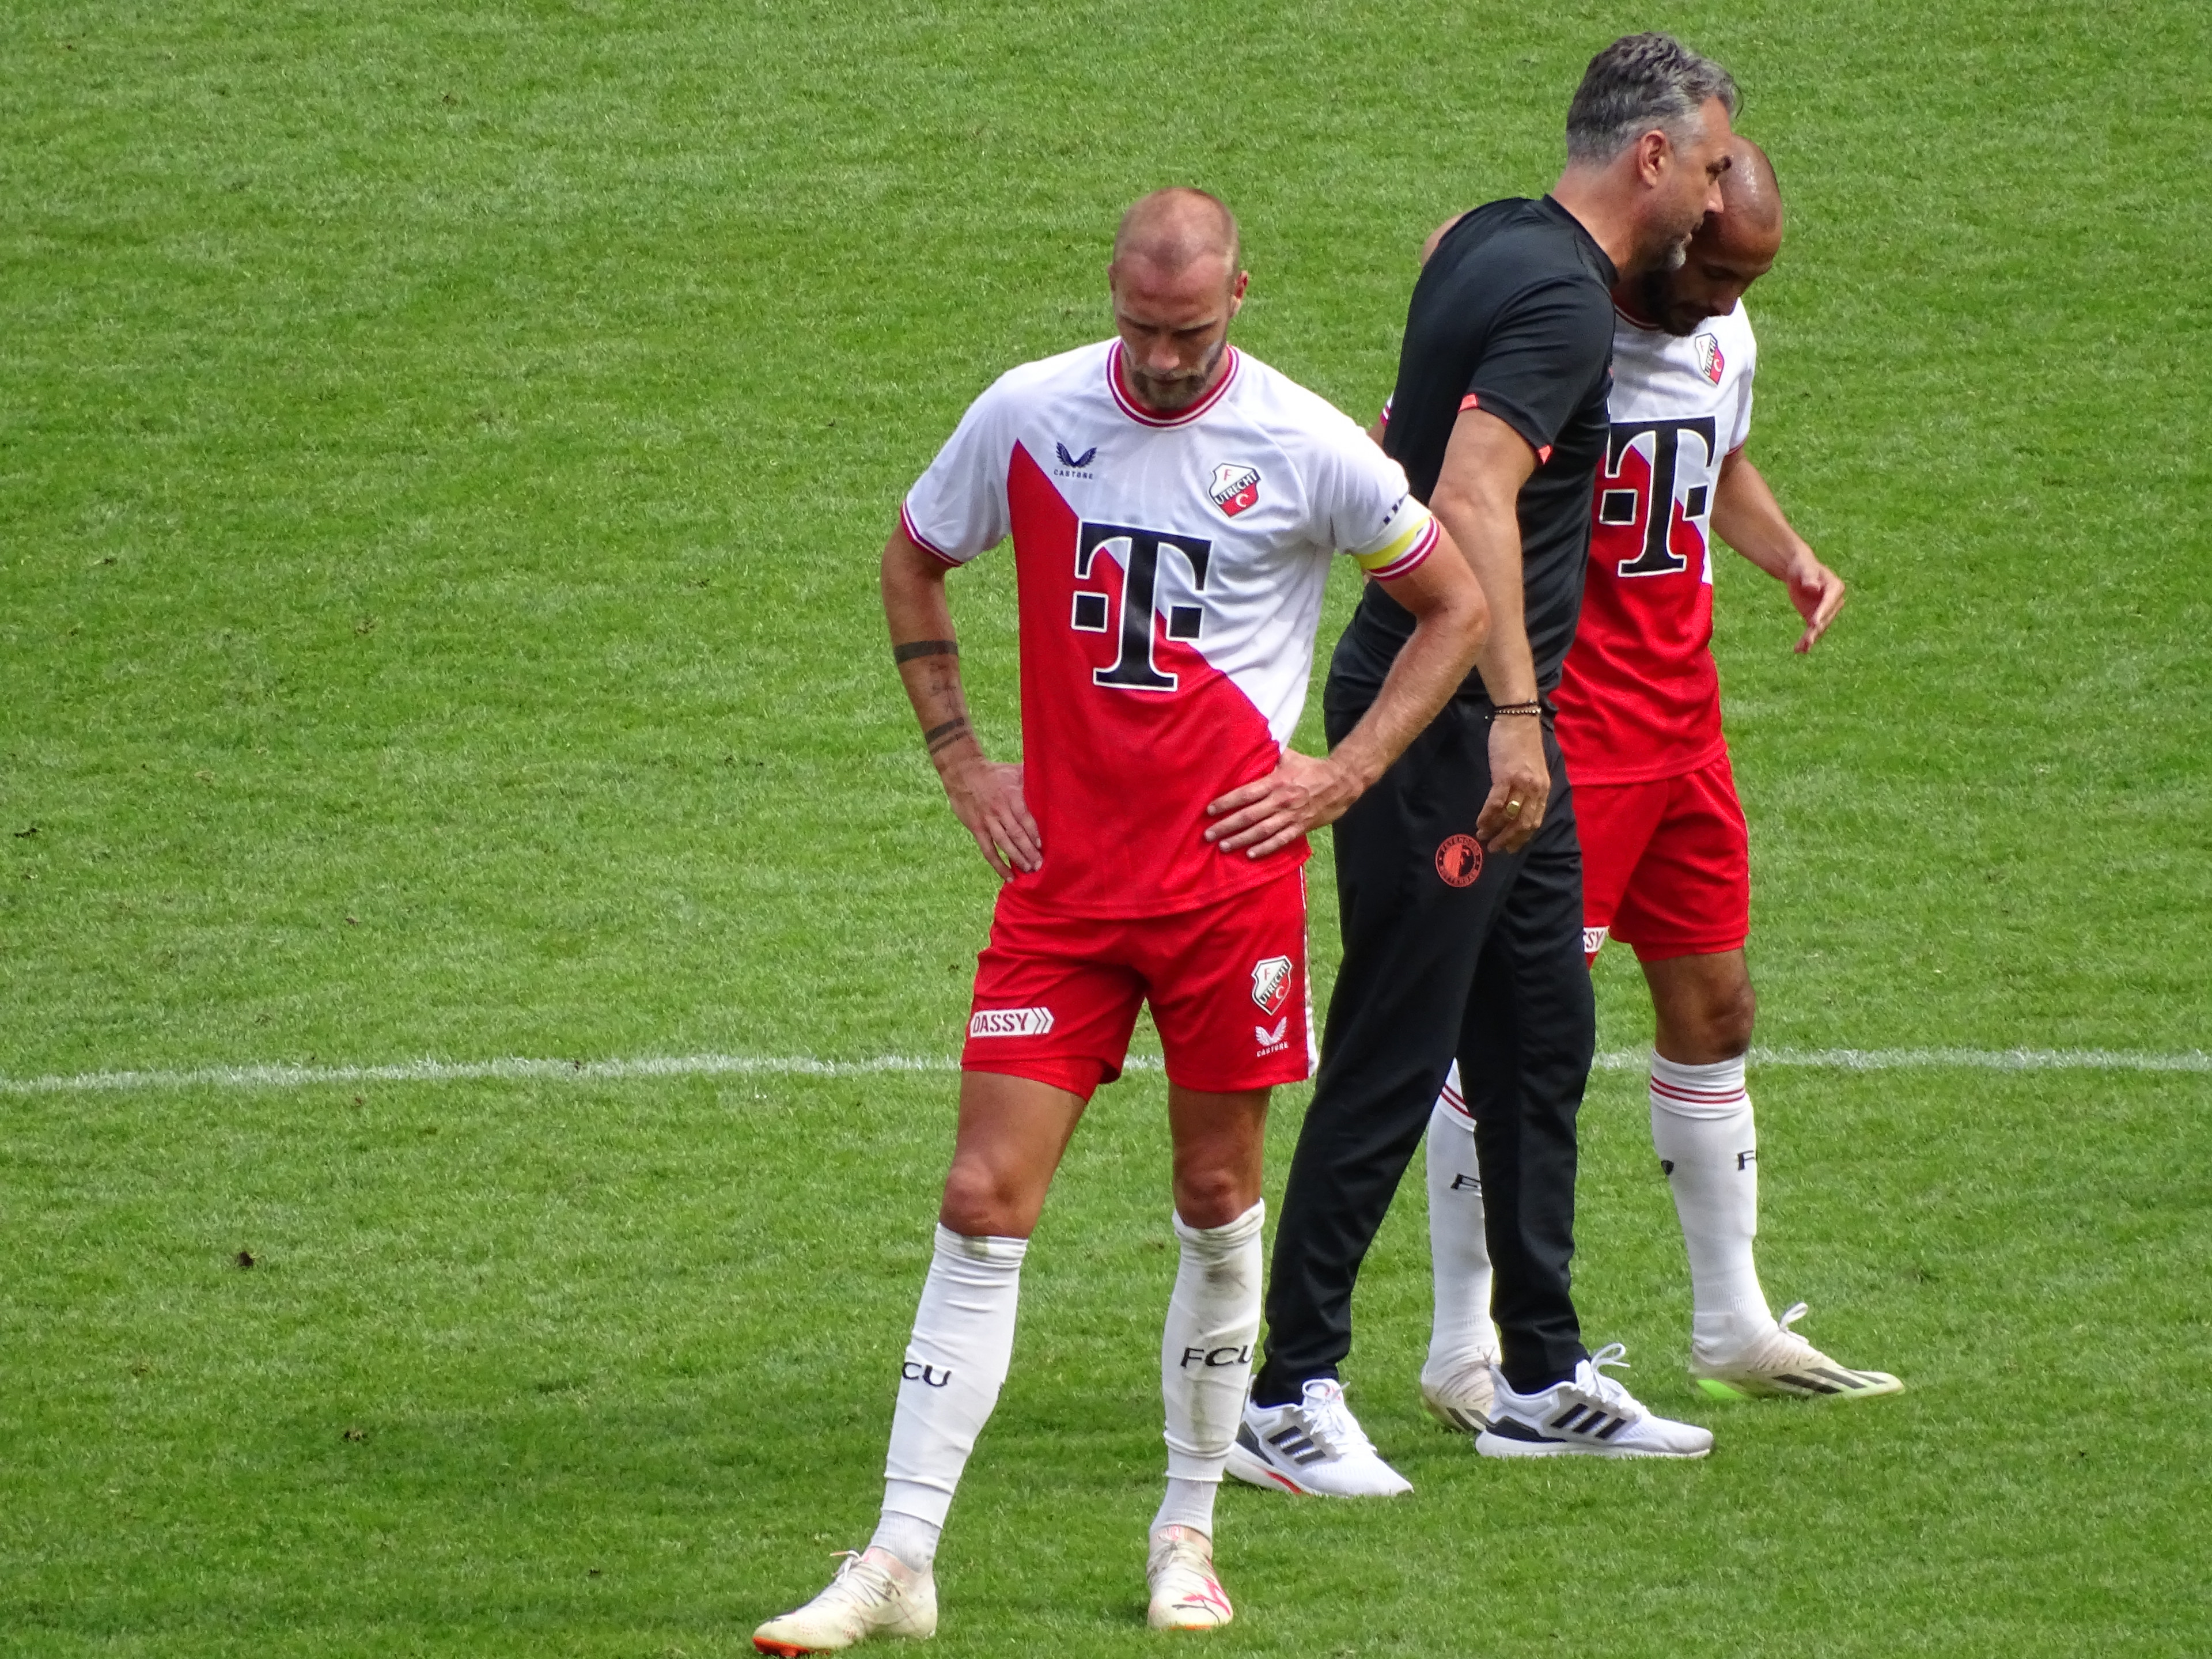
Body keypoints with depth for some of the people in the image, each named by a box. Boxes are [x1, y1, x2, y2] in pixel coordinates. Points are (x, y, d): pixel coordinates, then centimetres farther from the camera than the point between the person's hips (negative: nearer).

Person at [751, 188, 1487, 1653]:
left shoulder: (1304, 447, -5)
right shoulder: (1029, 415, 0)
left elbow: (1458, 607, 6)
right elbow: (914, 560, 18)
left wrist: (1344, 776, -2)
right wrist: (958, 752, 9)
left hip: (1230, 868, -1)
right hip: (1062, 869, 1)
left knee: (1219, 1200, 6)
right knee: (985, 1203, -5)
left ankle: (1190, 1534, 23)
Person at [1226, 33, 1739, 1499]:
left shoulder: (1486, 243, 11)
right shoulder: (1564, 299, -18)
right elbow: (1472, 502, -30)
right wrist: (1510, 711, -34)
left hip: (1493, 730, 10)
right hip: (1447, 728, -10)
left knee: (1544, 1040, 15)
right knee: (1393, 1063, -6)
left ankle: (1545, 1378, 23)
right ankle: (1290, 1397, -2)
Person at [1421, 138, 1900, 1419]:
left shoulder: (1724, 337, 8)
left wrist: (1792, 557, 9)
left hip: (1684, 712, 8)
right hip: (1558, 723, -8)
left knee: (1713, 1006, 12)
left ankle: (1735, 1327, 24)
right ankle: (1463, 1348, -1)